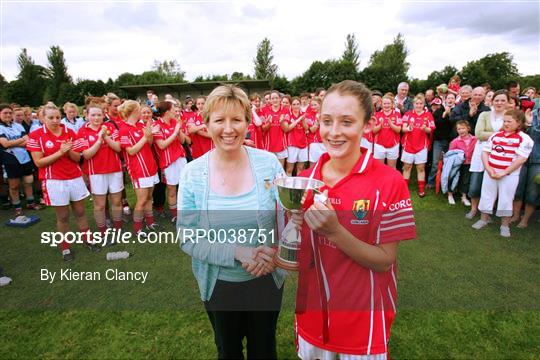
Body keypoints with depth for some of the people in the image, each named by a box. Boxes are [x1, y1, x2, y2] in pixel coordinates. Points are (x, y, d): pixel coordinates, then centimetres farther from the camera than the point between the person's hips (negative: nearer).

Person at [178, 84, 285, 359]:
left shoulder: (269, 163, -12)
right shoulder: (192, 174, -12)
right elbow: (187, 239, -11)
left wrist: (273, 250, -24)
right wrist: (237, 252, -24)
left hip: (267, 279, 0)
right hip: (218, 283, 0)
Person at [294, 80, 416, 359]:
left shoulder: (388, 182, -18)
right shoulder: (305, 179, -6)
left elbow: (384, 260, -16)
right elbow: (298, 248, 3)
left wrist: (334, 231, -30)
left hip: (363, 316, -3)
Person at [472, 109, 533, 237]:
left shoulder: (524, 139, -8)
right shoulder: (495, 135, 6)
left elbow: (521, 159, -14)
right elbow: (485, 152, 5)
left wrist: (504, 173, -18)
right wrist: (488, 169, -9)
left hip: (509, 175, -4)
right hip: (490, 172, 4)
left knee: (506, 200, 5)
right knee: (486, 196, 11)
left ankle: (505, 225, 19)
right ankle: (484, 219, 27)